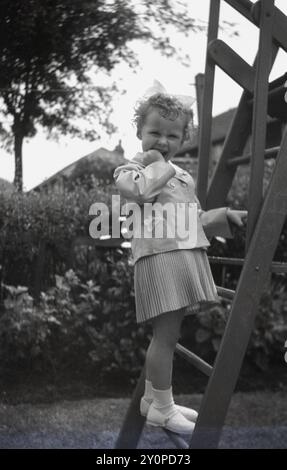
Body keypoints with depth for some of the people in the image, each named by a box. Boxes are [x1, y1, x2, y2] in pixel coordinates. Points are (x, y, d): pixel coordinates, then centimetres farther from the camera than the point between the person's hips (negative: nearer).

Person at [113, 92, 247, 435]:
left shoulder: (183, 177, 26)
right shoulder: (132, 169, 1)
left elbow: (196, 219, 31)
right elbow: (140, 190, -23)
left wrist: (225, 215, 17)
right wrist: (156, 163, -8)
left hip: (189, 255, 8)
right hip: (160, 256, -8)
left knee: (167, 334, 13)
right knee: (166, 333, -8)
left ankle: (152, 397, 25)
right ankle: (162, 407, 4)